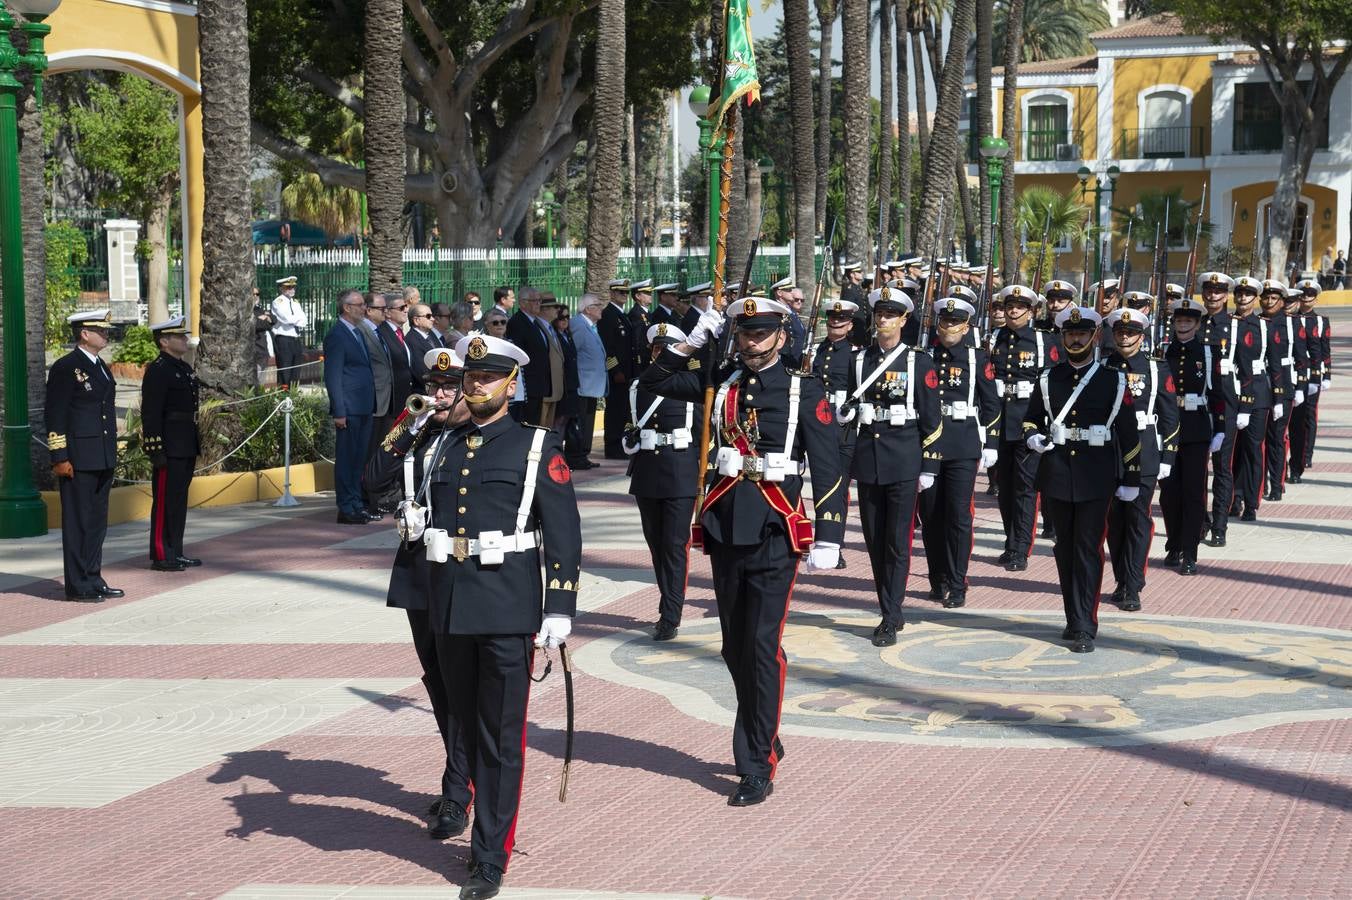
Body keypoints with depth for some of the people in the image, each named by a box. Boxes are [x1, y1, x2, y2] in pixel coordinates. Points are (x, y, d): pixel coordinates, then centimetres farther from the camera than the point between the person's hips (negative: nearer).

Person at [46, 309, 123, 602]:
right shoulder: (65, 368, -10)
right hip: (78, 460, -8)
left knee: (97, 521, 12)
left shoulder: (100, 367, 15)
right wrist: (60, 458, -16)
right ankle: (78, 586, 2)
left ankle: (94, 580, 19)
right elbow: (55, 417, -13)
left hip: (103, 458, 8)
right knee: (78, 521, -2)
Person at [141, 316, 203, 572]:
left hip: (186, 447, 9)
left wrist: (195, 444, 21)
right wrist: (156, 451, -21)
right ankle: (161, 556, -1)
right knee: (165, 500, -5)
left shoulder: (185, 368, 16)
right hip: (169, 448, -9)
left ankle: (176, 552, 20)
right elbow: (150, 413, -17)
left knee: (179, 499, 13)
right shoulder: (157, 370, -13)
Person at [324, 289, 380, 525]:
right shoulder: (336, 335, -11)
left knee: (359, 459, 14)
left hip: (364, 408, 9)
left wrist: (371, 404, 15)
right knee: (346, 459, -3)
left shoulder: (358, 333, 16)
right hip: (349, 408, -9)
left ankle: (357, 505, 21)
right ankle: (346, 510, 1)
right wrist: (339, 412, -18)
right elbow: (333, 377, -14)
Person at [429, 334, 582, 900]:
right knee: (468, 731, 15)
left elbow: (564, 536, -5)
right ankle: (489, 825, 32)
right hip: (450, 613, 5)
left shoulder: (538, 448, -2)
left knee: (501, 740, 0)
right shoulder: (447, 448, 13)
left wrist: (559, 613, -10)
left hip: (507, 615, -5)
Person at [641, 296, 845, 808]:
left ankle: (758, 768, -2)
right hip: (725, 528, 5)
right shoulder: (721, 383, 9)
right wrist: (692, 342, 3)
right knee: (735, 648, 13)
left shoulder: (805, 393, -3)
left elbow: (829, 470, -6)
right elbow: (653, 382, 14)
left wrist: (828, 538, -11)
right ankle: (765, 742, 31)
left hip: (774, 533, -5)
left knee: (762, 647, -7)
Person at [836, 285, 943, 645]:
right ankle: (890, 612, 19)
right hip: (867, 462, 4)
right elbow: (847, 409, 17)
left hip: (903, 462, -4)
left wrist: (929, 466, -6)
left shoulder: (919, 362, -2)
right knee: (875, 541, 8)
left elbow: (932, 419, -2)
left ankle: (890, 620, -2)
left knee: (897, 542, -4)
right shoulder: (859, 360, 9)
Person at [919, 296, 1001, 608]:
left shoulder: (978, 358, 3)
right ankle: (938, 581, 19)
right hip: (926, 444, 2)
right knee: (931, 516, 7)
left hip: (963, 448, -2)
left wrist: (991, 445, 2)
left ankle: (957, 587, 0)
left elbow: (991, 404, 5)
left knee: (958, 515, -5)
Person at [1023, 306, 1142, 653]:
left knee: (1088, 549, -7)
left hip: (1096, 478, -3)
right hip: (1057, 476, 3)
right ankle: (1074, 618, 22)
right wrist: (1033, 437, -7)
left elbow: (1128, 432, 3)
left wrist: (1131, 479, 2)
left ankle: (1085, 628, -5)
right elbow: (1031, 419, 17)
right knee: (1065, 548, 10)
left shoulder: (1114, 381, 0)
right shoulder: (1047, 379, 7)